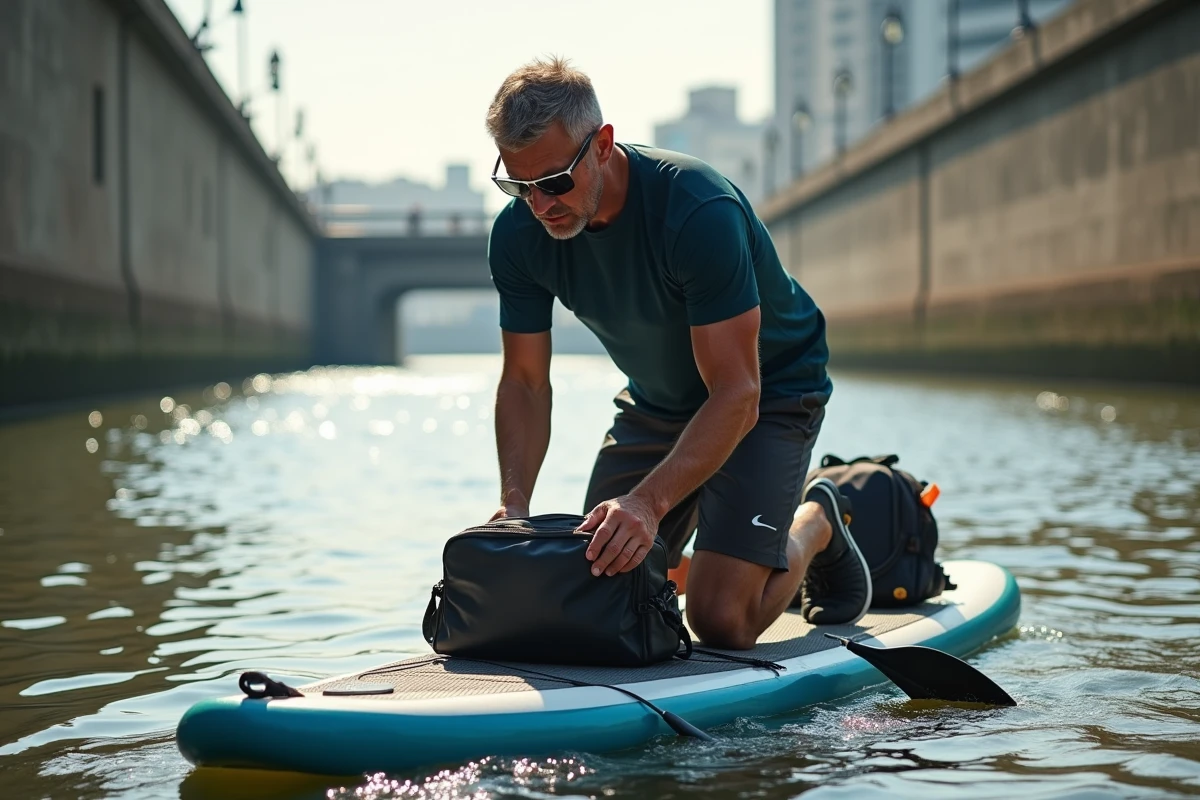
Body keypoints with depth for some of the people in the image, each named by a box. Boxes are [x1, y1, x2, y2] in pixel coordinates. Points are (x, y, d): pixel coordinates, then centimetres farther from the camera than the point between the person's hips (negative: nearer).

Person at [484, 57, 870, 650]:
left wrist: (649, 501, -47)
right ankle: (694, 508, 29)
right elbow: (525, 383, -8)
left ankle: (815, 523, 15)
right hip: (657, 400, 5)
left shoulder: (700, 212, -35)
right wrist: (513, 503, -24)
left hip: (768, 392, -5)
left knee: (721, 620, -17)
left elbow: (737, 395, -35)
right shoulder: (519, 234, -17)